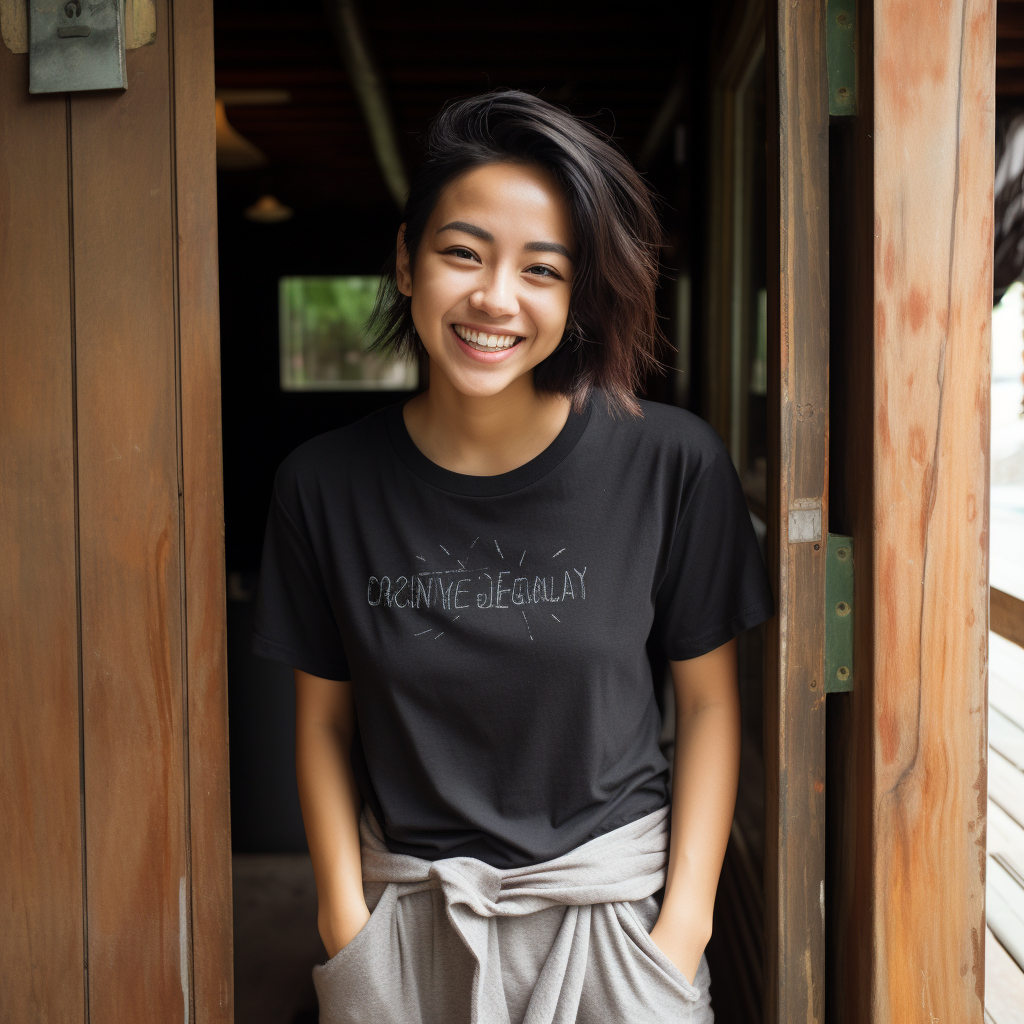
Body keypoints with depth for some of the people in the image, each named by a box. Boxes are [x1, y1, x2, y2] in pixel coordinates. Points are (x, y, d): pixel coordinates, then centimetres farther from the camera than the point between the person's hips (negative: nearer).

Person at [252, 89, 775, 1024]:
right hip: (407, 915, 1)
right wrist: (346, 924, -3)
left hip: (613, 906, -1)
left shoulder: (672, 464, -12)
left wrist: (683, 927, -7)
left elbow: (709, 702, -3)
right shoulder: (325, 484, -7)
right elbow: (325, 718, 2)